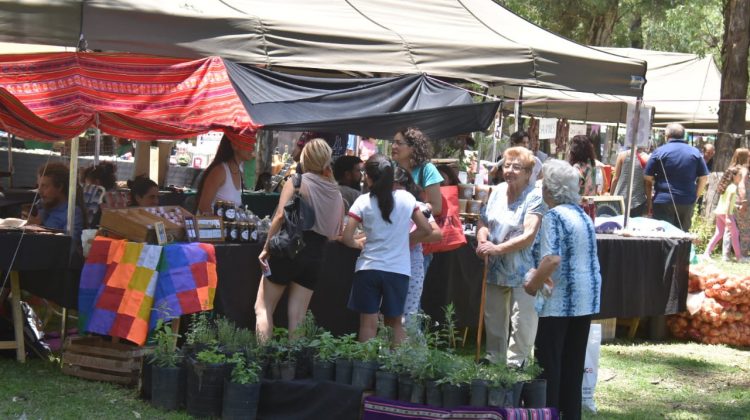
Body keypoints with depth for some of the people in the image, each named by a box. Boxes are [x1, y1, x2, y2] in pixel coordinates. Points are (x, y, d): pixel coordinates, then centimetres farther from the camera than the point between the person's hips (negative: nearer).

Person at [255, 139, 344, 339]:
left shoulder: (297, 183, -7)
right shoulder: (336, 193, 7)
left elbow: (281, 216, -18)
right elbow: (336, 234, 11)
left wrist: (266, 248, -12)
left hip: (287, 251, -4)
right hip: (315, 256, 4)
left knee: (263, 308, 4)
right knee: (297, 317, 7)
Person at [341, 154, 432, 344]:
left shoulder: (363, 201, -8)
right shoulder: (406, 198, -2)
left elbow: (347, 238, -12)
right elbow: (425, 229, 4)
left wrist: (359, 244, 9)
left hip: (369, 268, -2)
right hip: (399, 270, 2)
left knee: (368, 323, 4)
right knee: (395, 322, 16)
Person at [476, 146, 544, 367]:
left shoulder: (534, 197, -15)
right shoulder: (498, 191, 5)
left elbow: (529, 236, -22)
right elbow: (483, 221, 12)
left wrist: (497, 249, -23)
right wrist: (483, 241, -10)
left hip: (522, 272, -7)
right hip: (495, 268, 7)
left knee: (523, 323, -3)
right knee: (493, 318, 18)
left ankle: (515, 363, 7)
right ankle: (494, 360, 32)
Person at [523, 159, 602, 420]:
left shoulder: (554, 217, -15)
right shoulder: (583, 215, 11)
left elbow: (552, 260, -25)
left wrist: (533, 284, -11)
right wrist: (541, 275, 13)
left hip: (559, 300, -8)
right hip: (586, 298, 8)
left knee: (549, 362, 1)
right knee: (574, 362, 14)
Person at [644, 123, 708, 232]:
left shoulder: (659, 151, -4)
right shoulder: (695, 152, 6)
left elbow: (647, 176, -3)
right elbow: (704, 177, 5)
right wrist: (696, 196, 13)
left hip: (664, 200, -3)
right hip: (688, 202, 3)